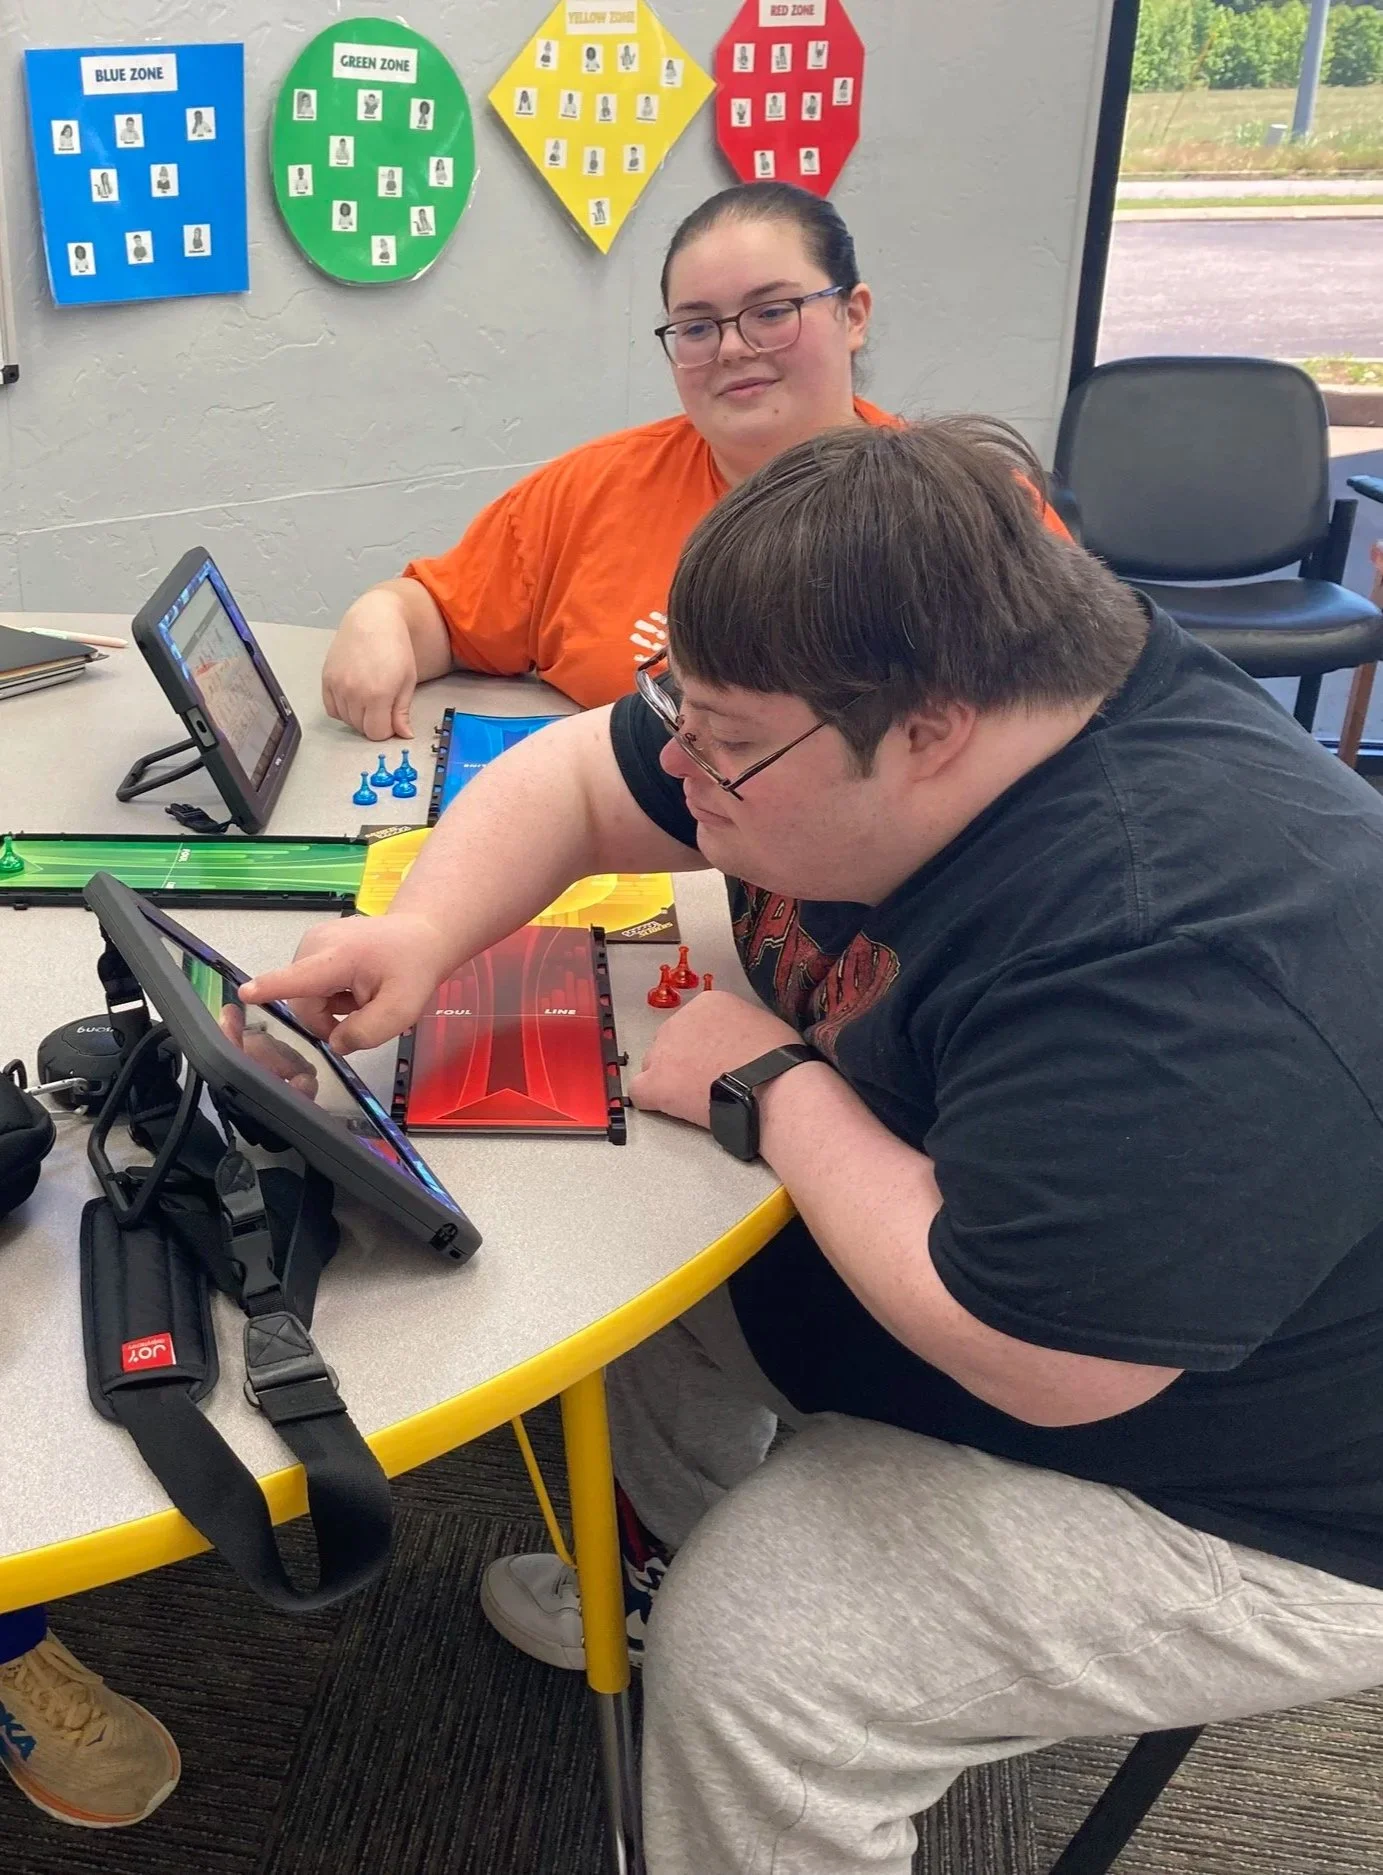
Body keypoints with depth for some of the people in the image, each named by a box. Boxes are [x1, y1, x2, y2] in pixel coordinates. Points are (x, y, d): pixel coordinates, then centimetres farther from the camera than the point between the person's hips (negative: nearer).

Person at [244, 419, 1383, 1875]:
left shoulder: (1179, 960, -37)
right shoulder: (872, 702, -10)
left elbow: (1031, 1357, -35)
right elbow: (568, 773, 1)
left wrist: (771, 1089, -25)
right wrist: (424, 932, -17)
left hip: (1239, 1501, -8)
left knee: (746, 1658, -18)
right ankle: (664, 1564, 33)